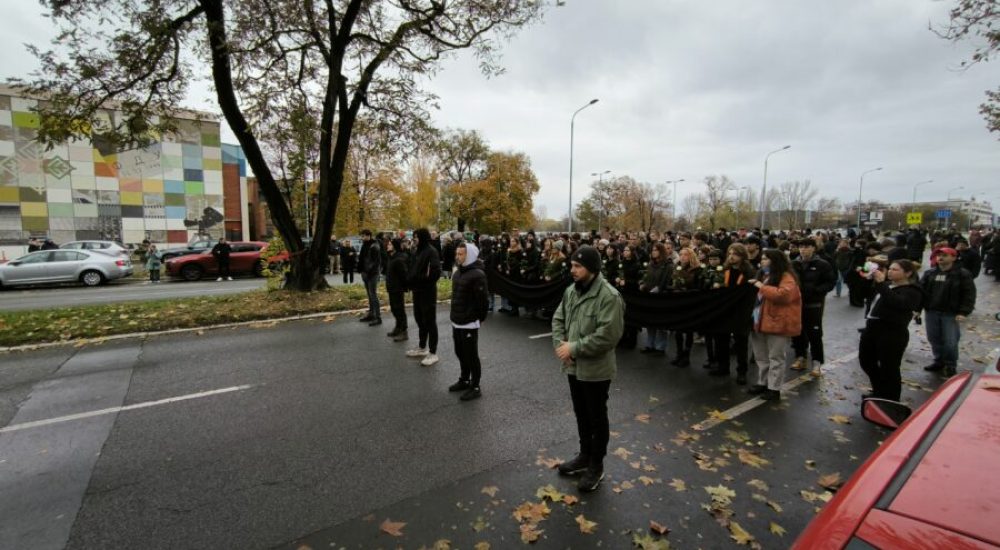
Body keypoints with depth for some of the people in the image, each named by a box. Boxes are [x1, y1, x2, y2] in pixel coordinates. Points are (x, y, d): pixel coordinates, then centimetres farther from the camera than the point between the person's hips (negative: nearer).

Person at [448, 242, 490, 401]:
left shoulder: (477, 274, -19)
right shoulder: (458, 272, 11)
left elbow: (483, 300, -19)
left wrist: (479, 319, -9)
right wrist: (455, 316, 18)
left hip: (469, 323, -9)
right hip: (456, 322, 9)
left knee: (471, 356, 1)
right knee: (460, 353, 20)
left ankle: (475, 387, 14)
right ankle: (464, 380, 37)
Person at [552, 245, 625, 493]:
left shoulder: (609, 296, -22)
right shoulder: (571, 290, 3)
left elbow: (608, 336, -27)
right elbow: (558, 319, 9)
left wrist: (574, 348, -23)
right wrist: (560, 344, -9)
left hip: (595, 369, -7)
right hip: (573, 366, 7)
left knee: (597, 418, 11)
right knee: (581, 415, 22)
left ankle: (596, 466, 29)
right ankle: (585, 456, 41)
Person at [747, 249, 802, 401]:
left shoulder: (786, 277, -13)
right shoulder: (765, 276, 16)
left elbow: (784, 295, -31)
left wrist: (762, 287, -23)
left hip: (779, 323, -9)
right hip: (763, 321, 9)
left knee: (775, 357, -1)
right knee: (762, 356, 16)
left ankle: (774, 389, 7)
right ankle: (762, 383, 27)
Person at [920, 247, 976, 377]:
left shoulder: (963, 274, -5)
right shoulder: (929, 273, 6)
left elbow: (969, 294, -6)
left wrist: (963, 312, -14)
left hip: (951, 314, -4)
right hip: (931, 312, 4)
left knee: (950, 342, -2)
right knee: (934, 339, 12)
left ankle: (950, 365, 16)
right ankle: (939, 361, 27)